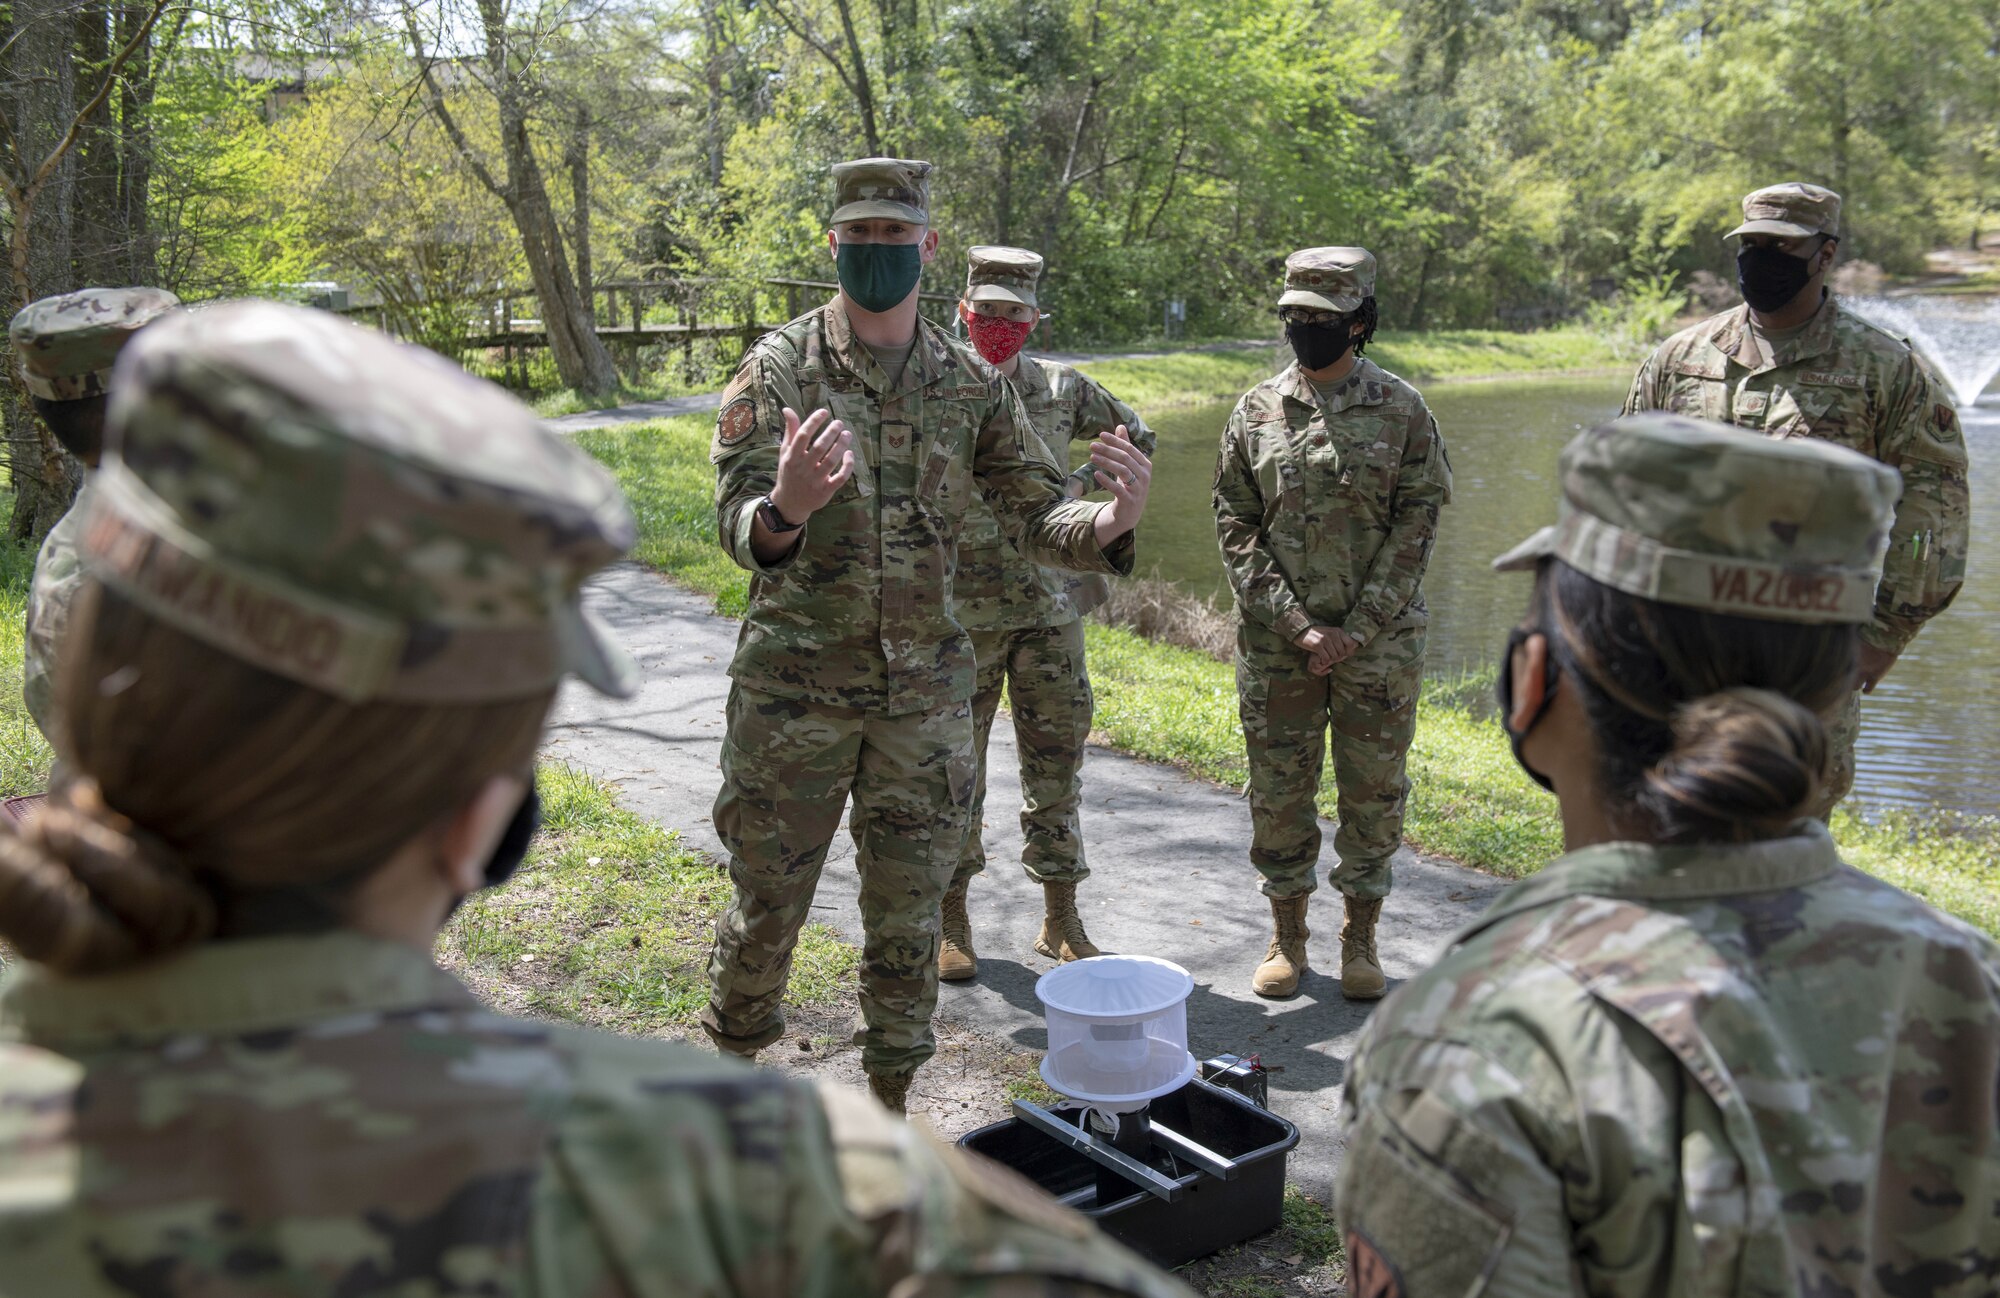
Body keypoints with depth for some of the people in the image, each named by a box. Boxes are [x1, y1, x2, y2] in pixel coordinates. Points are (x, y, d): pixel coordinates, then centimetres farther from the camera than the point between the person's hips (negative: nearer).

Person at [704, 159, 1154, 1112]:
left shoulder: (971, 384, 5)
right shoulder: (779, 369, -5)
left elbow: (1036, 514, 3)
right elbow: (738, 525, -13)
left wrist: (1111, 522, -20)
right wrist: (786, 510, -38)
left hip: (925, 692, 3)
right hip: (795, 687, -2)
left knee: (909, 913, 11)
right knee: (767, 896, 9)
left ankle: (889, 1102, 28)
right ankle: (732, 1058, 35)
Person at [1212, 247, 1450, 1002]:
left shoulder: (1402, 412, 0)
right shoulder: (1256, 413, 4)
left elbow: (1418, 524, -3)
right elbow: (1235, 527, 2)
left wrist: (1358, 629, -11)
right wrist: (1297, 624, -8)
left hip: (1380, 643, -1)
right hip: (1276, 642, 1)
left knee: (1374, 792, 6)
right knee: (1279, 793, 8)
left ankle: (1361, 938, 23)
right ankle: (1287, 935, 24)